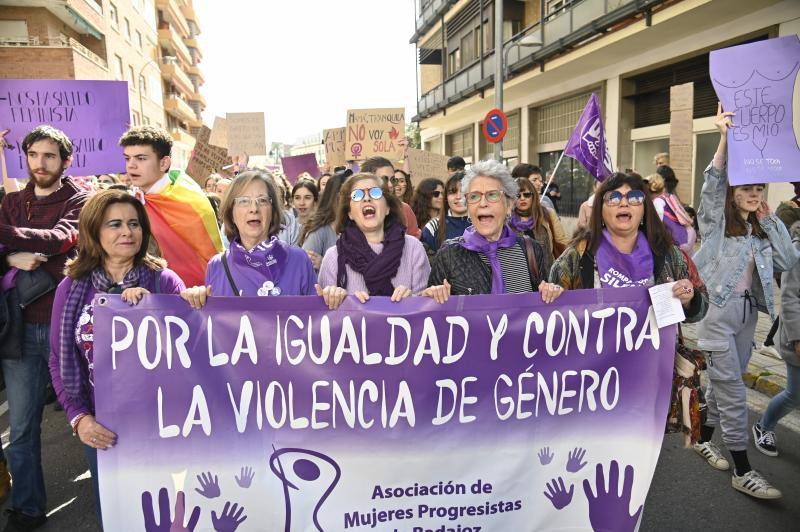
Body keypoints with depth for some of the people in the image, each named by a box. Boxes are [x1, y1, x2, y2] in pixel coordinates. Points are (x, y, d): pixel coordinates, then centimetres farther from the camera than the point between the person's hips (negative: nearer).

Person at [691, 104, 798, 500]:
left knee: (723, 382, 15)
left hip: (747, 311, 6)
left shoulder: (761, 229, 13)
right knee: (732, 388, -6)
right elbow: (713, 182, -19)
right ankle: (742, 471, 0)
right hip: (718, 310, -6)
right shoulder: (716, 220, -2)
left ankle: (703, 438, 33)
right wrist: (725, 138, -30)